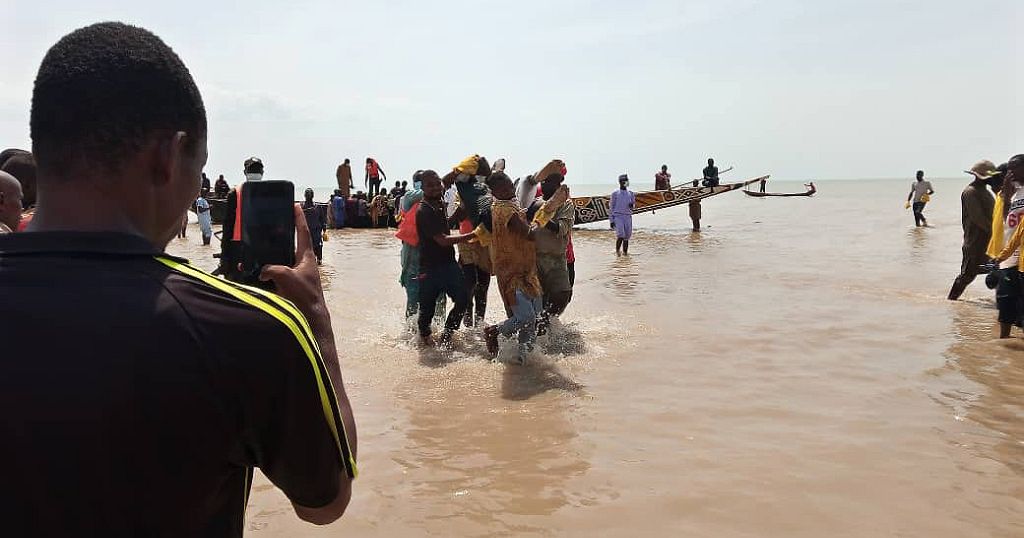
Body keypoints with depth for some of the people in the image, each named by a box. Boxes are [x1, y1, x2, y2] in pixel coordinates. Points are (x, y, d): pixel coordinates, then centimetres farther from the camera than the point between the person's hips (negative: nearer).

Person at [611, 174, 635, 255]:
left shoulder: (631, 193, 11)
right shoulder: (615, 194, 3)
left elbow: (634, 204, 19)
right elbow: (612, 207, 3)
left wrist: (632, 205, -8)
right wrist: (612, 220, -2)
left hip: (628, 217, 3)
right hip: (618, 216, -3)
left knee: (627, 236, 3)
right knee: (620, 234, -17)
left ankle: (625, 252, 14)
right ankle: (617, 250, 1)